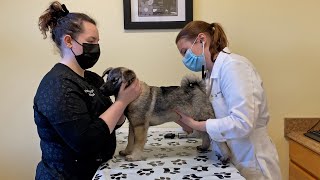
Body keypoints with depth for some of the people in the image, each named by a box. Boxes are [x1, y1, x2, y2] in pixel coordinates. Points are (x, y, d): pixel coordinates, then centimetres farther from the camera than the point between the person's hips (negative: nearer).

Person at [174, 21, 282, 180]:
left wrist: (196, 125, -21)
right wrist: (188, 122, -12)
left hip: (250, 164, -8)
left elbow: (242, 123, -29)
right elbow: (218, 118, 3)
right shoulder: (212, 74, 6)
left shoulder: (233, 66, -19)